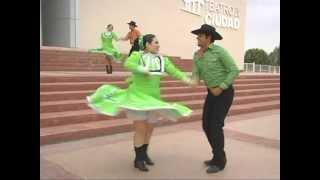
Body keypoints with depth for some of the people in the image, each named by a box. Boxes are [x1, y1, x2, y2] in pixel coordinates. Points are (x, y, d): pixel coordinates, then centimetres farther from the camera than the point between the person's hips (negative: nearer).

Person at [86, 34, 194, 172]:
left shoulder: (162, 60, 2)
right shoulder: (137, 55, -10)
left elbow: (174, 71, -8)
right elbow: (128, 64, -28)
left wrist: (185, 78, -23)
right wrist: (142, 70, -36)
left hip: (153, 98, 5)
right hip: (138, 96, -5)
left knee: (149, 129, 16)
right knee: (140, 130, -4)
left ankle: (144, 154, 37)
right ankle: (138, 159, 13)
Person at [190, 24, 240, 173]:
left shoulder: (220, 51, -18)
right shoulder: (197, 56, 5)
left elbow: (235, 71, -17)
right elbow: (196, 76, 0)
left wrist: (221, 88, -22)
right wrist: (194, 81, -26)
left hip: (225, 92, -8)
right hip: (212, 92, 8)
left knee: (215, 125, -12)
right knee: (207, 125, 5)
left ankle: (219, 161, 1)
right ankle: (219, 157, 19)